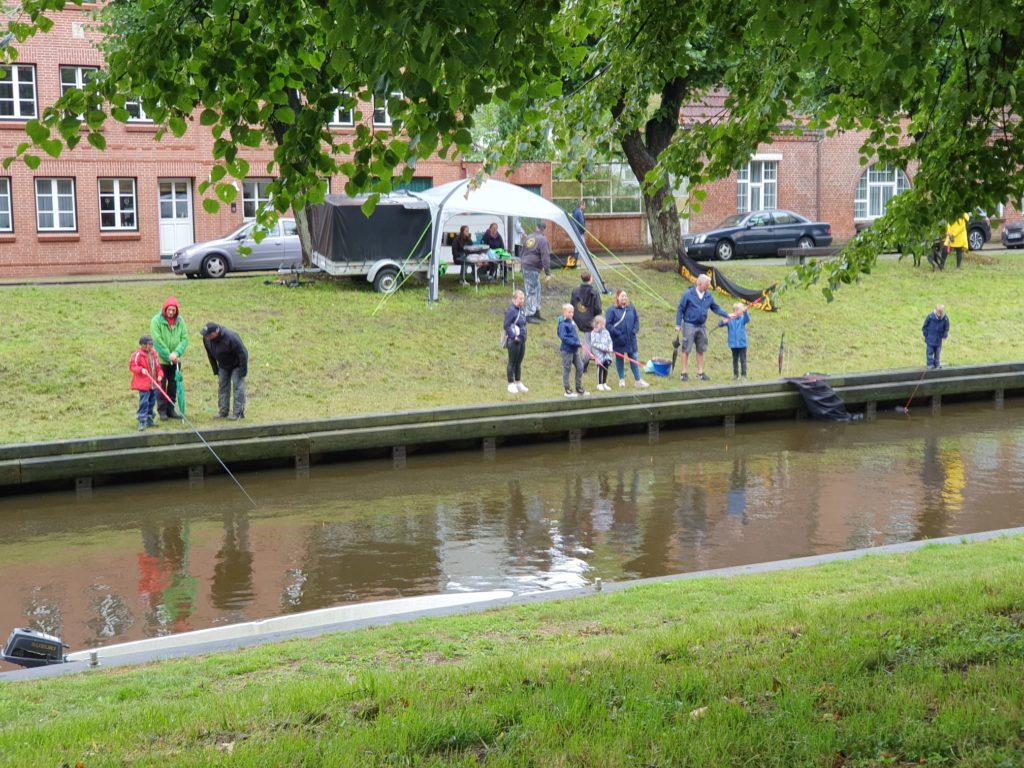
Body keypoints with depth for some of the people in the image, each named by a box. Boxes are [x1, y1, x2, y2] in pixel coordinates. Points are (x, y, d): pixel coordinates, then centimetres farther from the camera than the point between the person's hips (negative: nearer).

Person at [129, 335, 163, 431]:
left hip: (153, 384, 7)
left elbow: (157, 366, 15)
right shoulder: (137, 355, -11)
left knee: (152, 402, 15)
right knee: (144, 403, -9)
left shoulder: (153, 354, 10)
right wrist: (141, 370, -28)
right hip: (143, 384, -7)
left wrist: (160, 375, -1)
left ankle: (150, 420, 27)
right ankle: (142, 422, -5)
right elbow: (132, 366, -12)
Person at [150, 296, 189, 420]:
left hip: (175, 360, 4)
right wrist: (168, 355, -17)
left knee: (173, 386, 10)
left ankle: (171, 409, 21)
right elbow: (157, 341, -15)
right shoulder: (156, 320, -11)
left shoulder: (180, 321, 1)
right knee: (161, 386, 3)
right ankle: (162, 410, 10)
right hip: (161, 360, -4)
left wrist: (176, 353, -17)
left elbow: (185, 339, -3)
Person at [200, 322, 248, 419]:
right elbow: (210, 355, 1)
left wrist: (243, 371, -25)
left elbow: (242, 354, -28)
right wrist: (216, 370, 3)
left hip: (236, 364, -6)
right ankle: (223, 412, 11)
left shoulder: (230, 337, -36)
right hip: (223, 366, 6)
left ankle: (238, 413, -7)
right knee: (222, 386, 5)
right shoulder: (206, 339, -16)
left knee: (238, 386, -10)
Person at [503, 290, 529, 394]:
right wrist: (514, 337, -20)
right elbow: (506, 326, -19)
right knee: (512, 363, 1)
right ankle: (511, 385, 8)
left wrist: (523, 336, 13)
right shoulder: (511, 310, -15)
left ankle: (518, 383, 24)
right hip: (514, 341, -8)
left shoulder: (521, 310, 11)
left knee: (519, 363, 15)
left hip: (521, 340, 8)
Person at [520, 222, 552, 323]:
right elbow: (545, 257, -16)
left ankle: (536, 312, 25)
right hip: (533, 269, -9)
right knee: (532, 291, -4)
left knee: (537, 289, 18)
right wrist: (548, 273, -16)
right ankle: (529, 315, -1)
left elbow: (523, 253, 21)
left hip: (525, 266, 9)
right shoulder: (542, 239, -12)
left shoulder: (528, 238, 13)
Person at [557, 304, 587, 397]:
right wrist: (574, 343, -24)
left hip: (575, 349, 8)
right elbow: (563, 337, -21)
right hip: (567, 350, -8)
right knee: (566, 369, 1)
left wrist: (578, 342, 8)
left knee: (580, 367, 10)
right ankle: (567, 391, 8)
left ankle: (579, 389, 20)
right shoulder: (563, 324, -14)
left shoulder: (572, 322, 11)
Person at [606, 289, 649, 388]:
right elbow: (608, 324, -11)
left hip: (631, 339, 3)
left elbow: (636, 320, 10)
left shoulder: (631, 308, 3)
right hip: (618, 341, -3)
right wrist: (617, 333, -16)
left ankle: (638, 380, 10)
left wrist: (634, 330, -4)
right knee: (619, 358, 10)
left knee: (633, 359, 5)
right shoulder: (612, 310, -8)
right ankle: (621, 380, 21)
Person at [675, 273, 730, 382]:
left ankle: (700, 373, 18)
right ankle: (684, 373, 6)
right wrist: (678, 325, -9)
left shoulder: (708, 296, 3)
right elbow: (680, 309, -7)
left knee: (701, 350, 10)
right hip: (689, 325, -5)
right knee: (686, 350, -1)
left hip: (702, 326, 5)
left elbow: (716, 308, 12)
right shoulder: (688, 294, -11)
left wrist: (727, 315, 2)